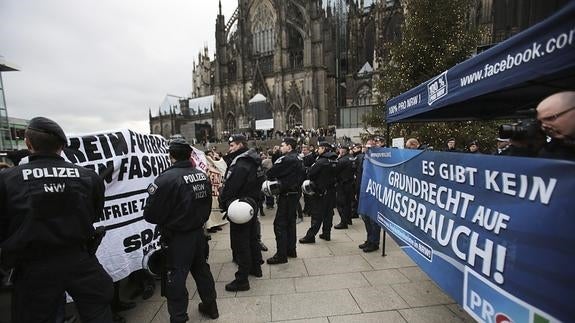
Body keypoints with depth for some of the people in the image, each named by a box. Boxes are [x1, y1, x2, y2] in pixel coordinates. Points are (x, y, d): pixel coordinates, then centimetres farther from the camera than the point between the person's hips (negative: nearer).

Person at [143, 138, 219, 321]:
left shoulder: (166, 178, -21)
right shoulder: (202, 176, 0)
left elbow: (150, 213, -16)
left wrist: (164, 222, 4)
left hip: (178, 237, -6)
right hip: (198, 233, 7)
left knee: (176, 278, 9)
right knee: (201, 269, 23)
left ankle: (178, 318, 24)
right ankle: (210, 306, 40)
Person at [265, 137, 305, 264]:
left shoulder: (285, 159, -16)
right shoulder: (299, 159, 11)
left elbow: (270, 174, -17)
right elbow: (303, 174, 19)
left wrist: (274, 178, 4)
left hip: (287, 195, -9)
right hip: (296, 193, 10)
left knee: (280, 223, -4)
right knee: (291, 221, 17)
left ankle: (281, 255, 1)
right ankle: (291, 250, 27)